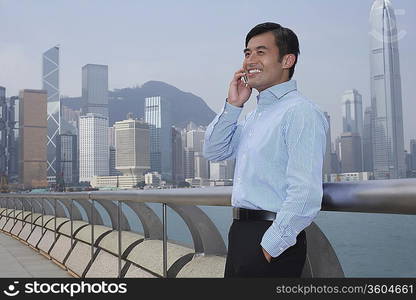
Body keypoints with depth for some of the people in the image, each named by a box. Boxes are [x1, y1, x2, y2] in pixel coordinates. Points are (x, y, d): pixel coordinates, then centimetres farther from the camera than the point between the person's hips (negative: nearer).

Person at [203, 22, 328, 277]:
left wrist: (270, 246, -19)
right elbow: (214, 152, 15)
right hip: (240, 232, 8)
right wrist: (232, 105, 3)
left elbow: (305, 194, -22)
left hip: (274, 237, -8)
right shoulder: (254, 116, 13)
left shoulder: (301, 112, -16)